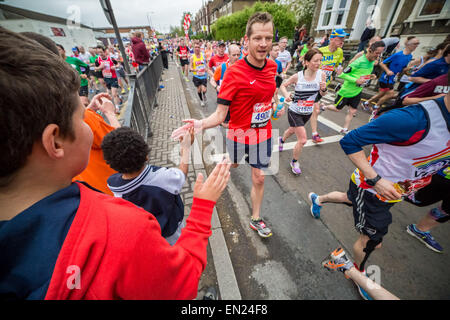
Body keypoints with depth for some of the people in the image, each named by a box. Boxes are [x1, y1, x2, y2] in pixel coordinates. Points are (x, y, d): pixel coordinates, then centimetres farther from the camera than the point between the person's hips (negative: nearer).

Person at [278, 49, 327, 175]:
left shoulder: (321, 74, -7)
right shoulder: (297, 76, -16)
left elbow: (321, 94, 3)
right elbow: (282, 85, -2)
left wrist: (323, 89, -20)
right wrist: (286, 95, -22)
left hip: (308, 113, 5)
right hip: (294, 112, -5)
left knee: (292, 130, 27)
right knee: (302, 140, -11)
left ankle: (282, 140, 63)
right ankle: (294, 162, 15)